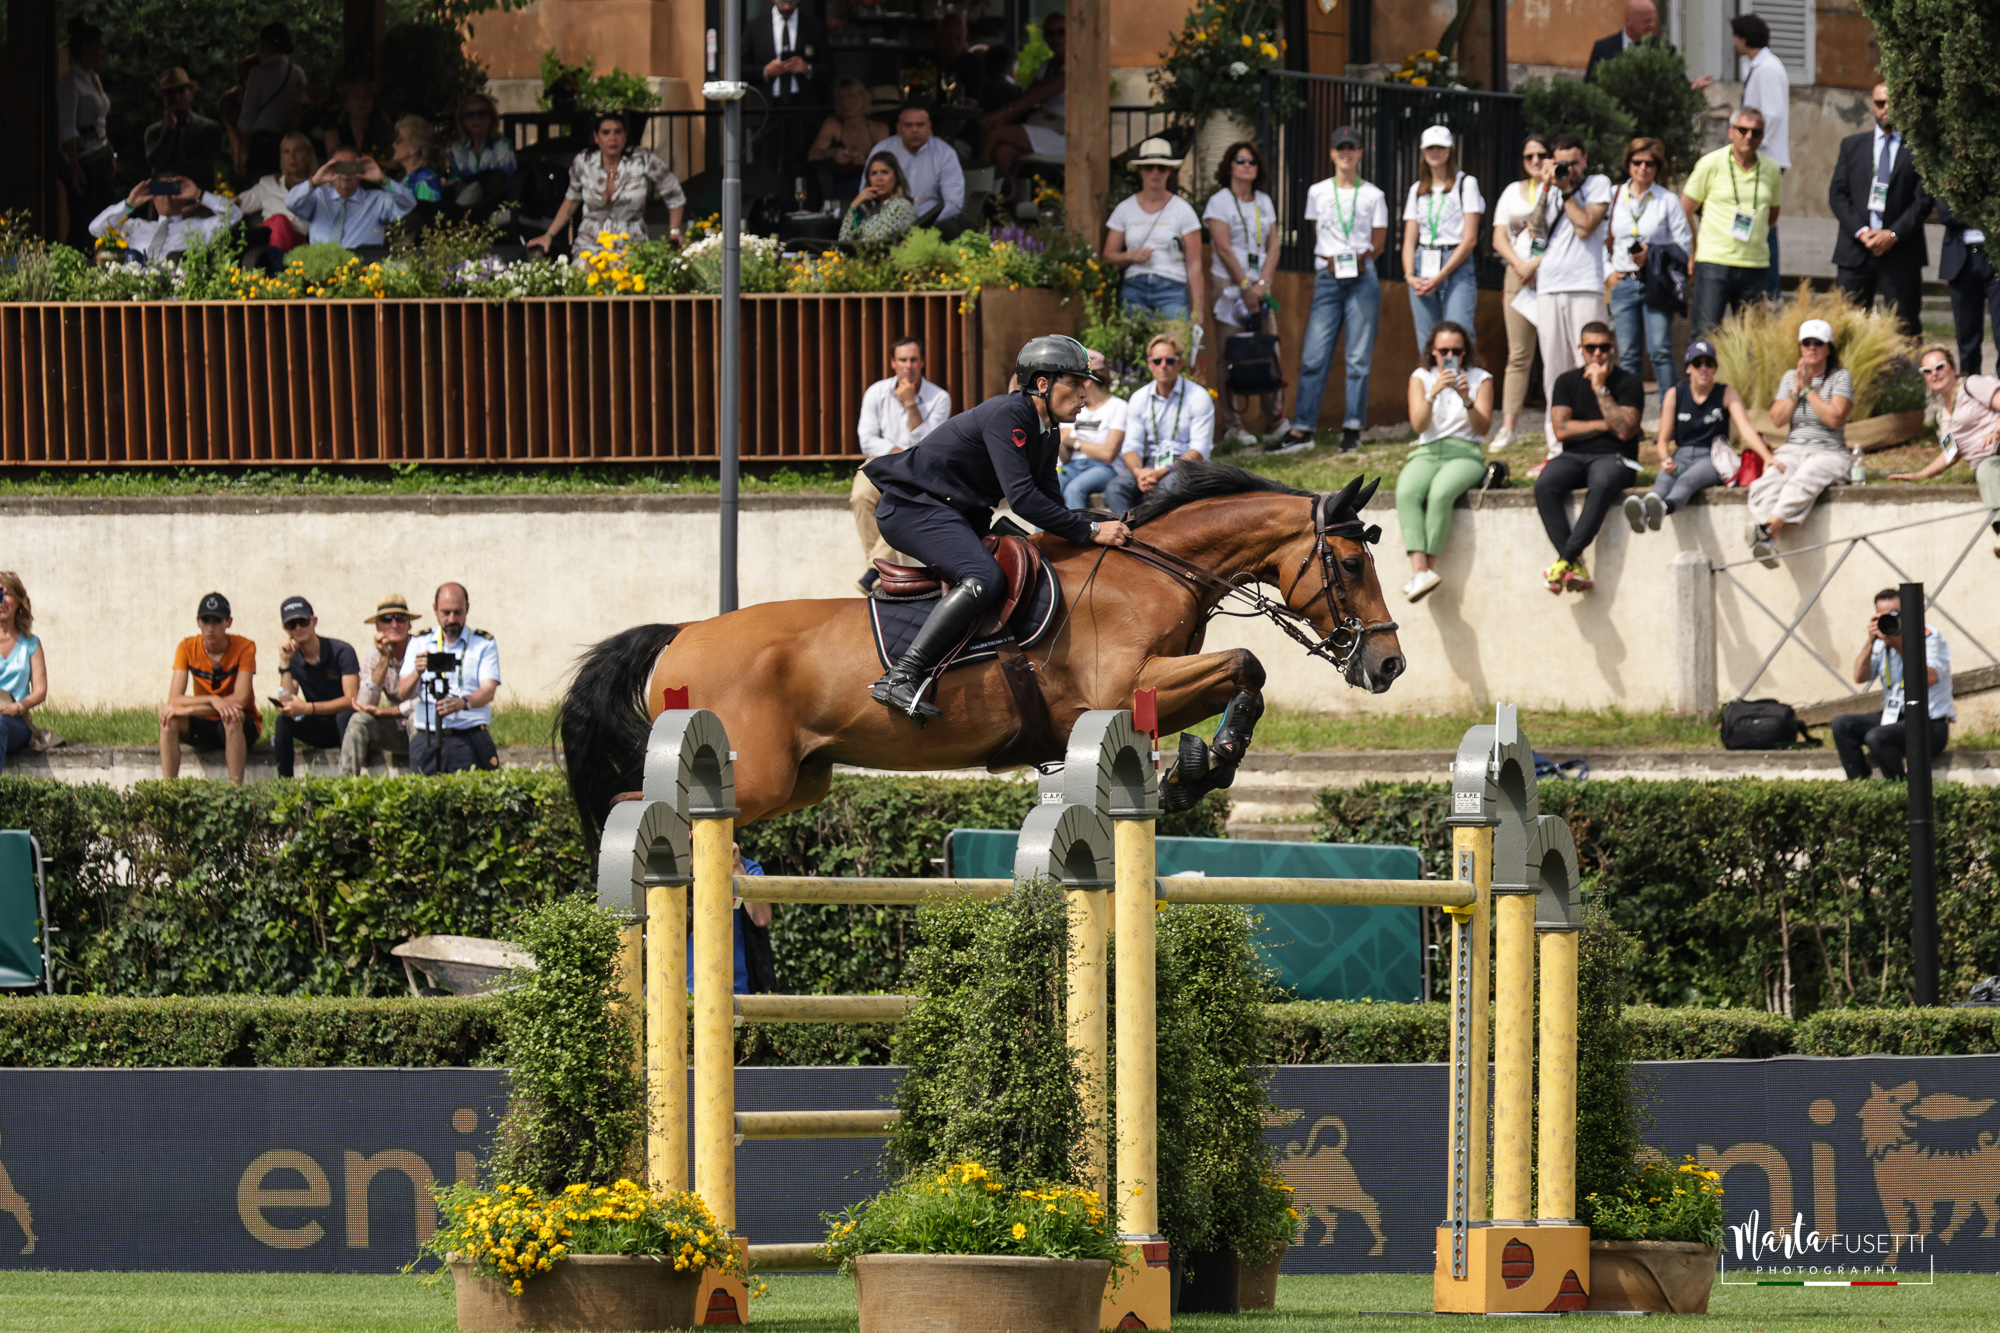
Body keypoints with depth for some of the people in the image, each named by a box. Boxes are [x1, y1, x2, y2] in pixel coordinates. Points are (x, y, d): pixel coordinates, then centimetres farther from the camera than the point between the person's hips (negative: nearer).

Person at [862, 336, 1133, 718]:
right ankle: (899, 679, -36)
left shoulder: (1046, 434, 9)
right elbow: (1022, 497, -29)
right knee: (983, 579, -31)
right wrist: (1090, 532, -27)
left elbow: (1051, 505, 11)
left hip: (959, 514, 11)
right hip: (913, 509, -11)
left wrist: (1100, 530, -6)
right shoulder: (1007, 415, -22)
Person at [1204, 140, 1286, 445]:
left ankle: (1275, 420, 2)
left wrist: (1262, 284, -5)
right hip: (1229, 283, -5)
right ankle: (1230, 424, -3)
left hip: (1259, 285, 5)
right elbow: (1224, 249, -8)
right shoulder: (1219, 202, -1)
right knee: (1231, 356, -5)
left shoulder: (1264, 202, 14)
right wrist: (1245, 287, -12)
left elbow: (1273, 246, 9)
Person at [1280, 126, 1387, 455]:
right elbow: (1319, 234, 16)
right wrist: (1333, 263, 7)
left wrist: (1357, 262, -1)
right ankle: (1302, 428, -5)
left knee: (1359, 357, -3)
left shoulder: (1372, 196, 8)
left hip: (1362, 278, -1)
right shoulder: (1318, 193, 12)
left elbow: (1377, 244, 9)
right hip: (1327, 279, 1)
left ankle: (1352, 428, 1)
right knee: (1314, 355, -6)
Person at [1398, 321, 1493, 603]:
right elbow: (1418, 425, -2)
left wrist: (1467, 400, -19)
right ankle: (1419, 568, -45)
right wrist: (1433, 393, -17)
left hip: (1465, 455, -2)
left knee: (1441, 492, -37)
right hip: (1427, 453, 2)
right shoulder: (1421, 378, 12)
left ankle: (1430, 567, -35)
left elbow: (1483, 428, -2)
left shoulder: (1480, 379, 9)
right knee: (1407, 493, -33)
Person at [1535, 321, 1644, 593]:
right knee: (1545, 486, -31)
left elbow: (1624, 430, -11)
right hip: (1573, 458, 3)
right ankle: (1575, 566, -37)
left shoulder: (1629, 383, 4)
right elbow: (1561, 429, 1)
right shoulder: (1567, 382, 13)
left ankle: (1566, 559, -41)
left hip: (1613, 458, -3)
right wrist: (1605, 426, -4)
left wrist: (1600, 388, -10)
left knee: (1601, 486, -39)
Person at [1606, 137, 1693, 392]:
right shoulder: (1615, 197, 9)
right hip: (1623, 283, 2)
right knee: (1627, 355, 0)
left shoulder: (1668, 200, 3)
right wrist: (1608, 272, 3)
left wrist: (1653, 255, -12)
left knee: (1660, 351, -11)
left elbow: (1684, 245, 2)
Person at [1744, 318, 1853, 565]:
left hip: (1828, 452, -4)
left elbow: (1834, 418, -12)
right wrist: (1796, 390, -3)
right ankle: (1768, 545, -49)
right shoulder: (1790, 377, 17)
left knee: (1802, 482, -39)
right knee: (1767, 484, -31)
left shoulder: (1841, 378, 3)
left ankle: (1768, 528, -56)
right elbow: (1777, 419, 7)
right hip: (1792, 450, 4)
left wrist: (1809, 389, -8)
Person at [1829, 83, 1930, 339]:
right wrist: (1860, 232, -8)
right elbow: (1837, 194, 7)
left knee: (1905, 330, -3)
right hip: (1855, 251, 2)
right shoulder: (1852, 145, 13)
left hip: (1900, 252, -2)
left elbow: (1924, 200, -1)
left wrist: (1894, 235, -12)